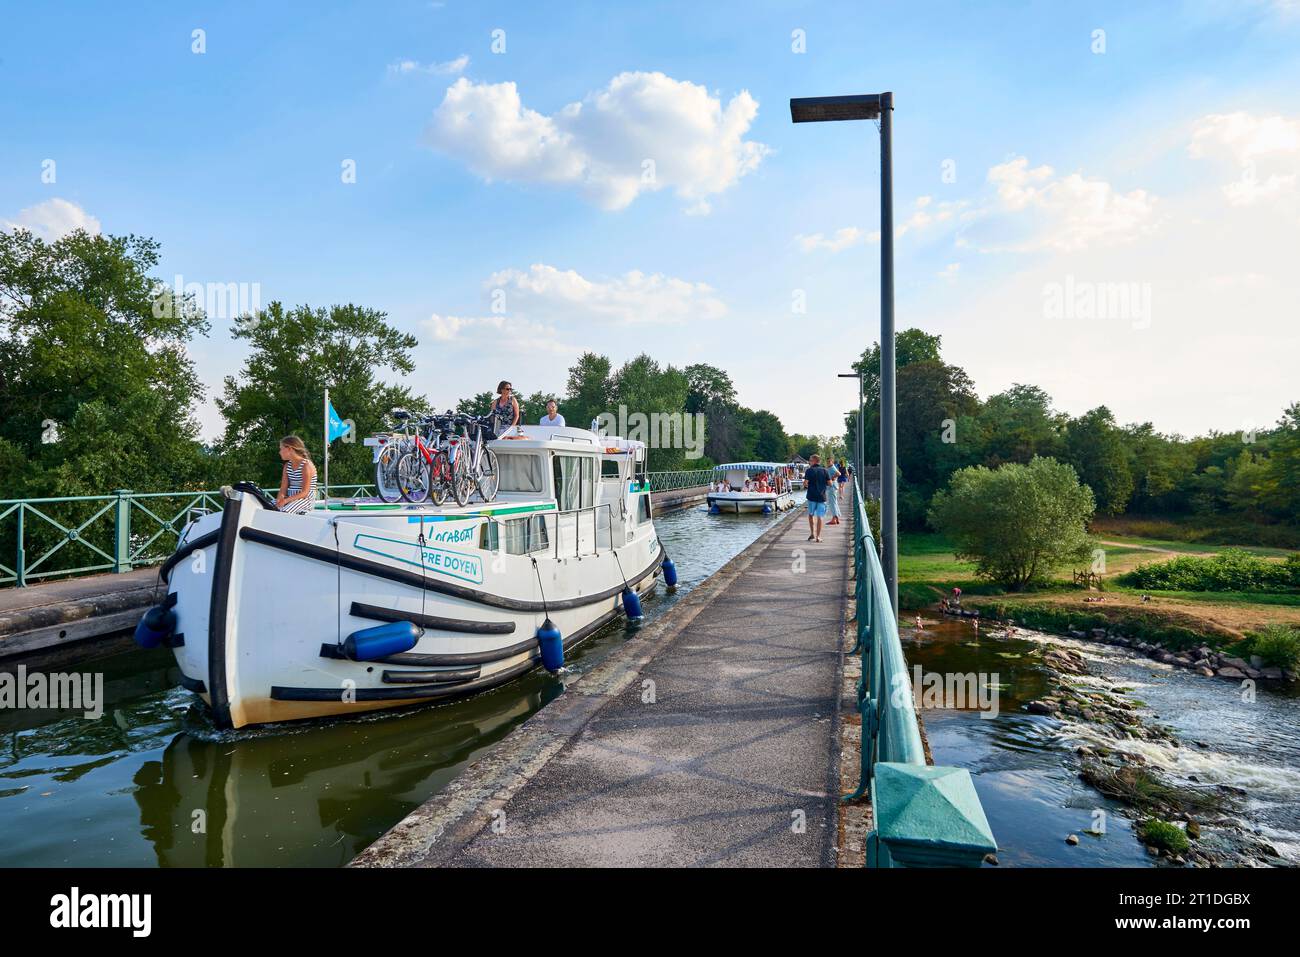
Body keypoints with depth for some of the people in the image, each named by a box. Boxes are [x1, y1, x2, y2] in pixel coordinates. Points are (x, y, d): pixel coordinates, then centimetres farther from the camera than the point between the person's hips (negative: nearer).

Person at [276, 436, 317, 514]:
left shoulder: (306, 465, -12)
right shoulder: (287, 465, 12)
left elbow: (304, 492, -16)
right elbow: (283, 488, 6)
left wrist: (286, 500, -27)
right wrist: (280, 498, -17)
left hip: (305, 499, -7)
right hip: (291, 497, 8)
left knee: (284, 511, -32)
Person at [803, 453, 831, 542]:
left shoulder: (809, 471, -5)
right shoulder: (825, 471, 2)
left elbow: (805, 483, -12)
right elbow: (830, 484, 0)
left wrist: (806, 486, 10)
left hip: (812, 496, -1)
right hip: (822, 496, 1)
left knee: (811, 514, 18)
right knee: (820, 516, 4)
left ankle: (812, 533, 14)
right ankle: (818, 536, 2)